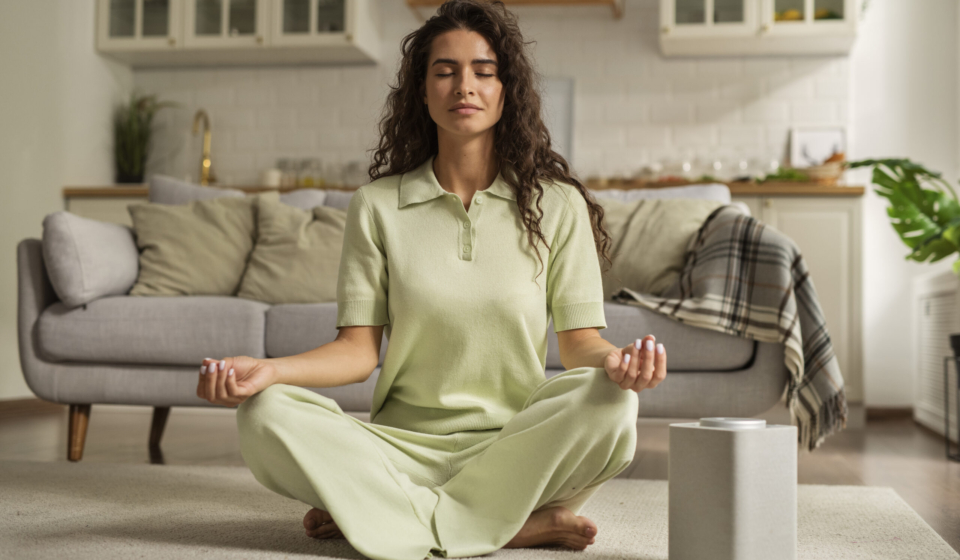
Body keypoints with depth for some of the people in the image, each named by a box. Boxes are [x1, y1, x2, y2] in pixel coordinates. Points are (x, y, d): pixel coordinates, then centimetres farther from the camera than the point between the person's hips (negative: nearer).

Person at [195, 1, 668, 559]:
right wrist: (269, 369, -18)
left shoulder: (557, 205, 4)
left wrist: (615, 359, -24)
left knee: (611, 403, -31)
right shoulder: (377, 206, 5)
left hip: (516, 446, 0)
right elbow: (359, 349, 0)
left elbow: (580, 340, 1)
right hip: (403, 445, 1)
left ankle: (377, 511, -20)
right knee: (266, 415, -25)